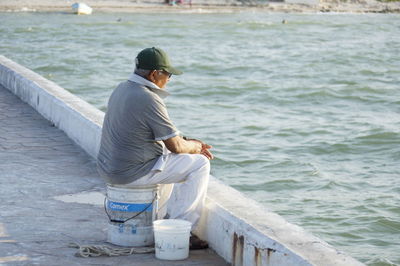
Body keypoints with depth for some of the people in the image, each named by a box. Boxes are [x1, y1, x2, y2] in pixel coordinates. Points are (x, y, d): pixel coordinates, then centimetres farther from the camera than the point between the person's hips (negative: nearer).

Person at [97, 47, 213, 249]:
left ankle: (171, 218, 30)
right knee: (200, 164, 1)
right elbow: (176, 146, -15)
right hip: (132, 173, -10)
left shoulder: (121, 89, 9)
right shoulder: (148, 100, -21)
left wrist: (188, 142, 15)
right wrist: (196, 146, 6)